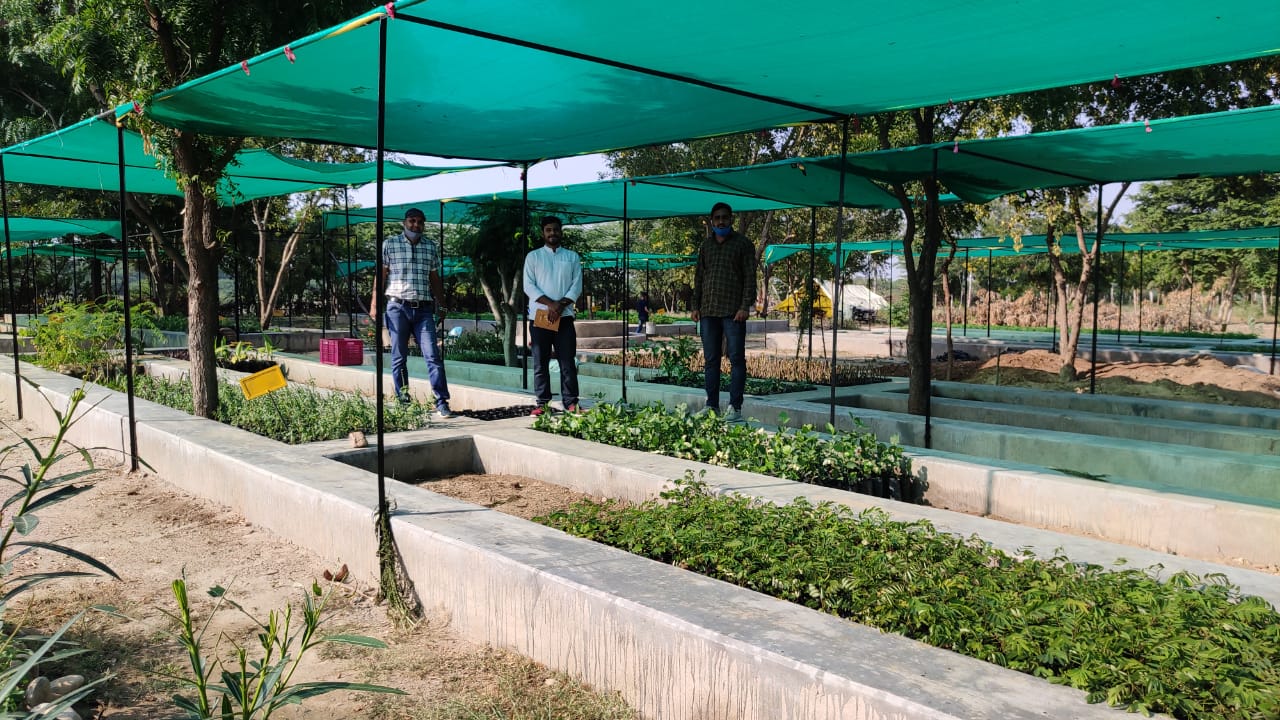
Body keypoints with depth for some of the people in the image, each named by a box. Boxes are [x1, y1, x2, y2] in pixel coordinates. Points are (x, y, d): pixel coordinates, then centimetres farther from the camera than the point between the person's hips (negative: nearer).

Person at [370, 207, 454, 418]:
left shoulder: (431, 247, 12)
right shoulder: (390, 244, 4)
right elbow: (381, 275, 4)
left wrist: (440, 304, 14)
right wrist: (374, 304, -2)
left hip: (423, 309, 2)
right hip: (397, 307, -1)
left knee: (433, 355, -7)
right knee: (399, 359, 4)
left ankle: (442, 403, -8)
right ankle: (403, 403, 11)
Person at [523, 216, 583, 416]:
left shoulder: (572, 257, 13)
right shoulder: (533, 257, 9)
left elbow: (577, 286, 5)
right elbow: (528, 286, -1)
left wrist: (561, 304, -12)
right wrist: (550, 303, -14)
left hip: (564, 317, 1)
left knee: (568, 362, -1)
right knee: (540, 363, 1)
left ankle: (571, 403, 3)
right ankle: (542, 403, 5)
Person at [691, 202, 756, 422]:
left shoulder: (743, 244, 3)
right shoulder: (706, 245, 17)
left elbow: (750, 277, -2)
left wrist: (745, 306, -12)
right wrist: (695, 306, 11)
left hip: (733, 312, -5)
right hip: (708, 311, 5)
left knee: (736, 359, -4)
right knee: (711, 360, 6)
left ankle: (735, 408, -2)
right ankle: (712, 406, 12)